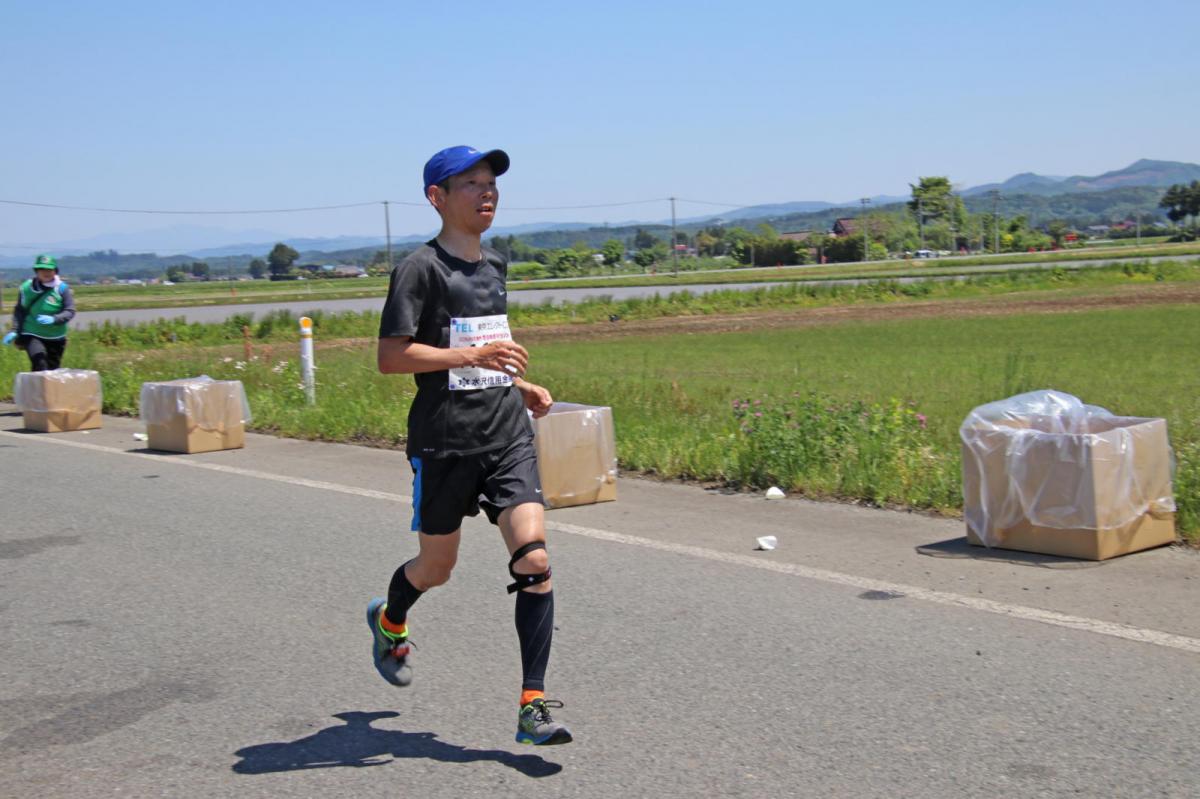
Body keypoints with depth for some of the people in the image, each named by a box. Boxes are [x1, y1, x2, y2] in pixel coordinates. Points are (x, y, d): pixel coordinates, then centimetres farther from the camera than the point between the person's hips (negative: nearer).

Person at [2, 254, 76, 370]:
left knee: (53, 367, 11)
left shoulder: (62, 288, -7)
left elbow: (70, 312, -12)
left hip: (55, 338, 1)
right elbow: (19, 311, 9)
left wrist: (53, 319, -30)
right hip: (31, 335, -1)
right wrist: (14, 330, -2)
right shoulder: (26, 288, -2)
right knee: (39, 356, -28)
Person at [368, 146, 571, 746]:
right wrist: (474, 356, -24)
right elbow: (390, 357, -16)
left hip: (509, 437, 5)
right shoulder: (420, 268, -8)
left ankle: (533, 707, -6)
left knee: (535, 561, -11)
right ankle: (389, 623, 48)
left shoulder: (496, 266, 14)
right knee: (437, 567, 12)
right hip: (444, 442, -5)